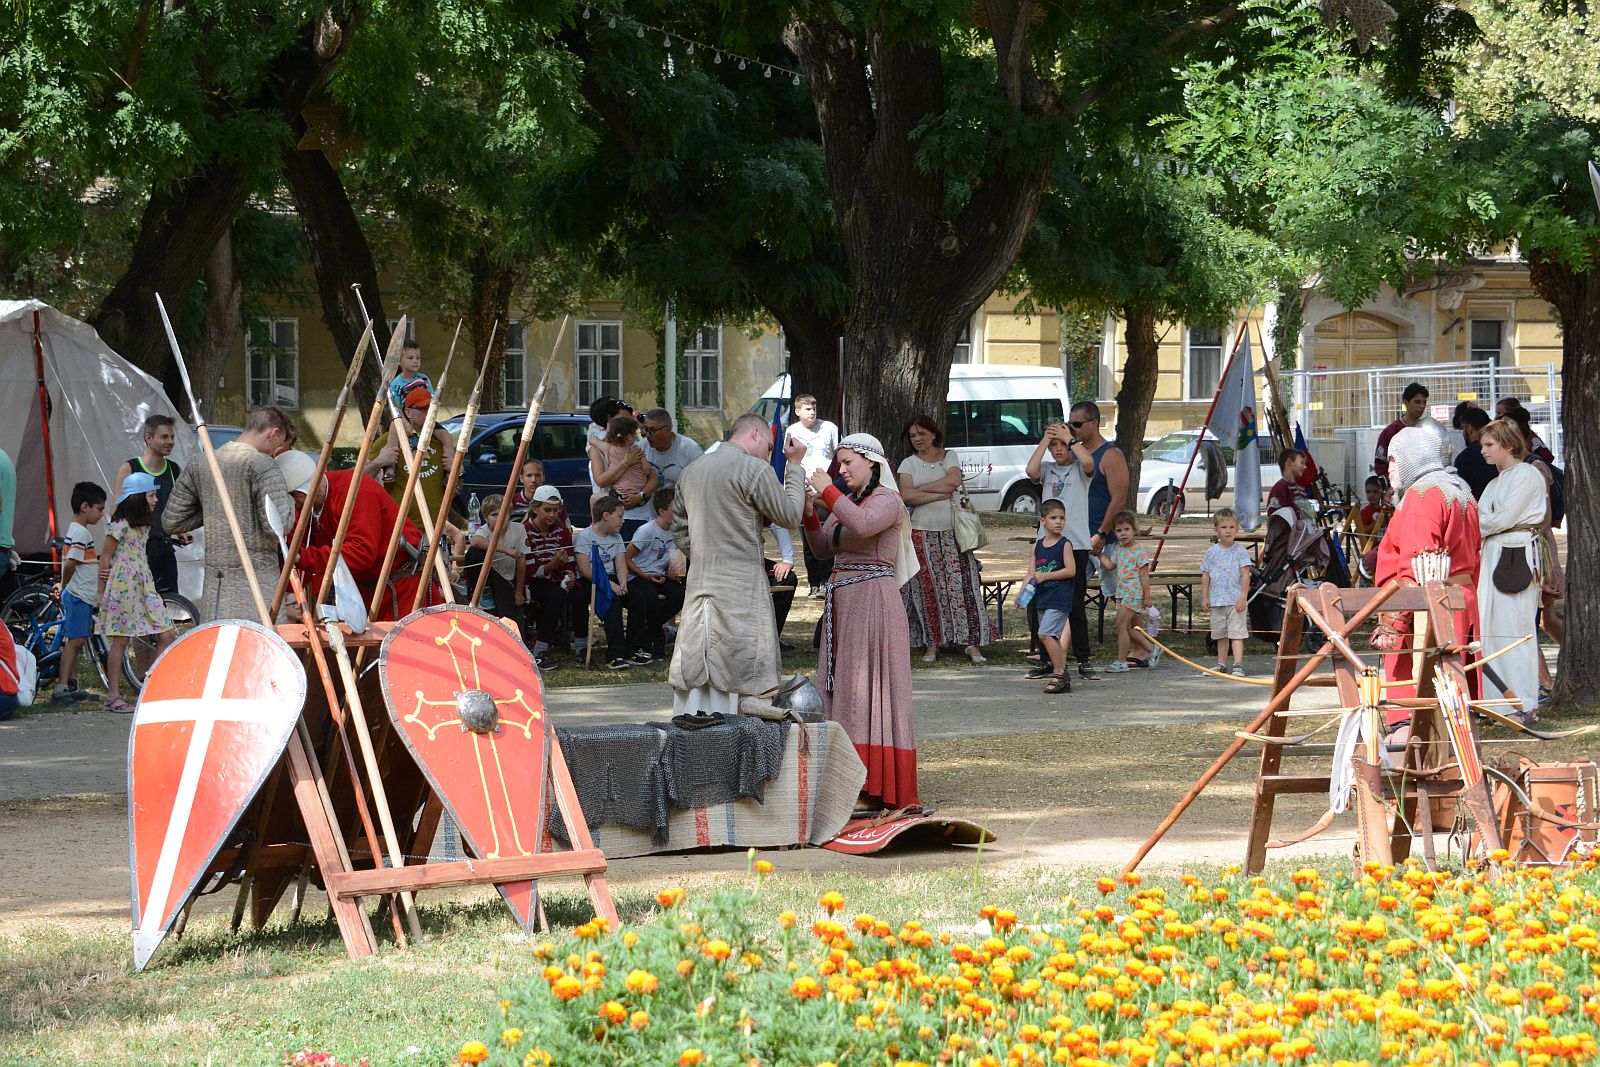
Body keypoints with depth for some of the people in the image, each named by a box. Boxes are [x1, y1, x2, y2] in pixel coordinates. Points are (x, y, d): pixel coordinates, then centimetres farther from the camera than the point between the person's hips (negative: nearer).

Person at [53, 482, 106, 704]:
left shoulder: (76, 530, 15)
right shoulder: (81, 533, -17)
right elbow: (69, 564, -23)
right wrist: (65, 587, -10)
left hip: (82, 596, 10)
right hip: (79, 596, -10)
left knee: (75, 642, 13)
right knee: (74, 640, -11)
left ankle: (72, 687, 19)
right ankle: (61, 688, -14)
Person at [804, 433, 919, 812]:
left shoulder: (887, 501, -8)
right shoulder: (846, 503, 17)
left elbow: (862, 525, -28)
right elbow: (823, 548, 17)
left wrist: (827, 492, -20)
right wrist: (809, 513, 3)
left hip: (873, 602, -9)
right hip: (842, 603, 9)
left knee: (867, 688, -9)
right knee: (844, 689, 7)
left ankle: (875, 789, -9)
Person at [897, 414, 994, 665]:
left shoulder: (949, 457, 11)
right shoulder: (909, 464, 8)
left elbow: (954, 480, -9)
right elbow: (907, 496, -7)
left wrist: (920, 489, -6)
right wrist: (942, 493, -9)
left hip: (953, 532, 0)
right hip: (923, 533, 0)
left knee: (962, 585, -6)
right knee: (928, 588, -2)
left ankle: (972, 643, -6)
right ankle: (932, 643, 4)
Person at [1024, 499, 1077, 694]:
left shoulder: (1065, 544, -5)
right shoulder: (1037, 546, 11)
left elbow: (1071, 570, -13)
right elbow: (1032, 572, 10)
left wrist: (1045, 576, -15)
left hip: (1059, 597, -7)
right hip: (1042, 598, 7)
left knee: (1045, 634, -18)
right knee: (1052, 638, 11)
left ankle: (1059, 673, -13)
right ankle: (1062, 677, 18)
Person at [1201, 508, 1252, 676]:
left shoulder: (1240, 551, -3)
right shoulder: (1211, 552, 5)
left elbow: (1245, 575, -6)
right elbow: (1205, 575, 9)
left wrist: (1243, 597, -12)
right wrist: (1205, 596, 4)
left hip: (1235, 600, -4)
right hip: (1217, 601, 4)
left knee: (1236, 633, -9)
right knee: (1221, 635, 14)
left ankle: (1238, 665, -11)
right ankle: (1221, 664, 23)